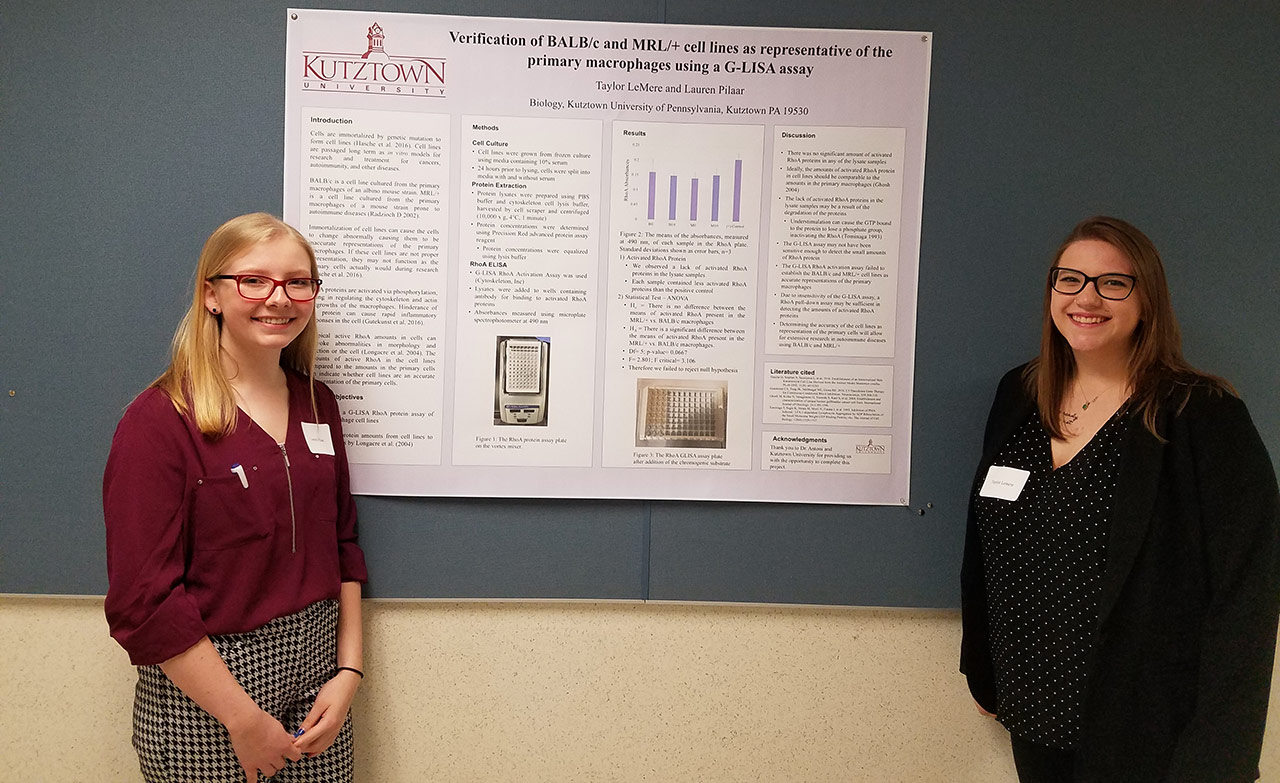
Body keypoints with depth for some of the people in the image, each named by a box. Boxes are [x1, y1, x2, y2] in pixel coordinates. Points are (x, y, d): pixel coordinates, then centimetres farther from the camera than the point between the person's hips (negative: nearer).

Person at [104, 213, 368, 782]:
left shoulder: (317, 404, 4)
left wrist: (349, 671, 0)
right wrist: (245, 720, -14)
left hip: (317, 674, 5)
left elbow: (341, 545, 8)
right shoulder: (159, 421, -13)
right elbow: (143, 601, -16)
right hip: (202, 692, -5)